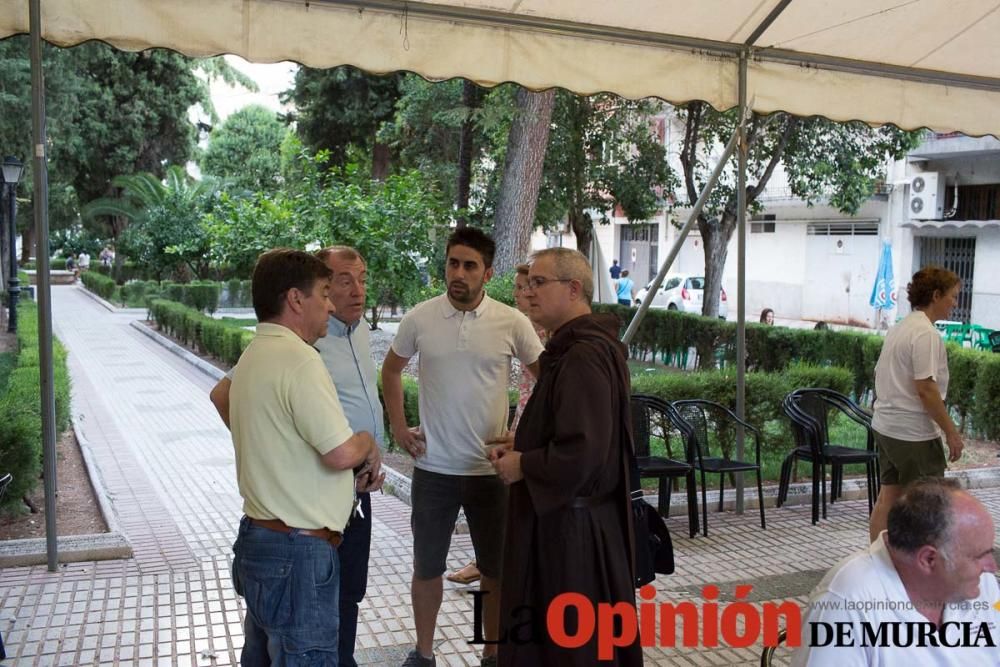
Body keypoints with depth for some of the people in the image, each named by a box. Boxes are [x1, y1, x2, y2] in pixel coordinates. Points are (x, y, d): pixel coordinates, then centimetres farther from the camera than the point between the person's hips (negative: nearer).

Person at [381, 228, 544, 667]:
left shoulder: (512, 322, -8)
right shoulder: (420, 318, -4)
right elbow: (391, 370, 12)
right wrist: (398, 426, 5)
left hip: (491, 468, -1)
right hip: (433, 467, 1)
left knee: (497, 568, 11)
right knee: (427, 566, 13)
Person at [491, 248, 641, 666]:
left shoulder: (584, 356, -22)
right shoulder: (573, 347, 12)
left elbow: (582, 452, -30)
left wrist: (522, 465, -14)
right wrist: (522, 447, 7)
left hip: (570, 524, -11)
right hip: (567, 515, 11)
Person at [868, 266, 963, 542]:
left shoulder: (898, 328, 12)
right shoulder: (926, 333, -17)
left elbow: (881, 375, 18)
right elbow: (926, 388, -22)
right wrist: (951, 432, -15)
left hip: (885, 426, 9)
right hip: (914, 433, -9)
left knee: (888, 496, 12)